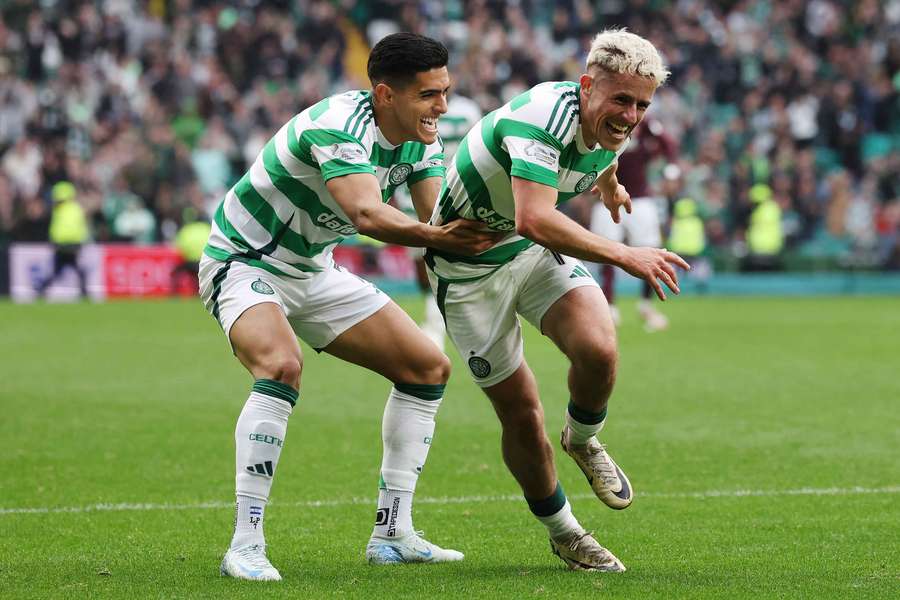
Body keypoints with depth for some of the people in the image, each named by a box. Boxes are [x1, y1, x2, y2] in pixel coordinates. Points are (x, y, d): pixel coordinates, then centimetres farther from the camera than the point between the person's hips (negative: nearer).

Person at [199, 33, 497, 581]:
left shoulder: (422, 138, -4)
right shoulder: (339, 126, -31)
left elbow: (443, 215, -13)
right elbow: (366, 214, -45)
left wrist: (474, 229, -35)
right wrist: (439, 238, -59)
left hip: (313, 271, 9)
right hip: (243, 263, -9)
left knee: (429, 368, 5)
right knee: (281, 367, -36)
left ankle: (392, 534, 10)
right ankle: (245, 544, -31)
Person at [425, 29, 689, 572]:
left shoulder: (613, 126, -7)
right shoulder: (544, 116, -33)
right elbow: (535, 220, -47)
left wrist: (610, 188, 43)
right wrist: (625, 256, -47)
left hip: (538, 252, 5)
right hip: (468, 268, -5)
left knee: (599, 349, -23)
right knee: (521, 414, -3)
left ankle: (584, 441, 9)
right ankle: (563, 533, 20)